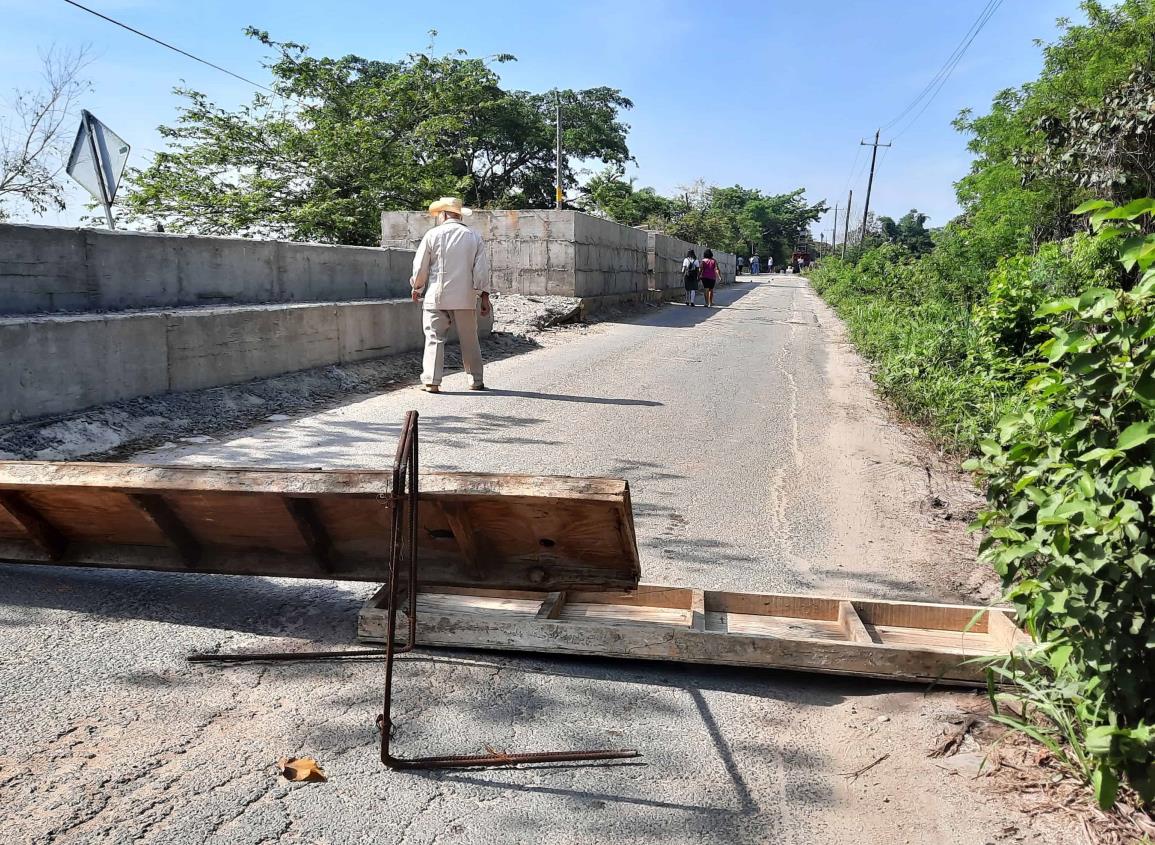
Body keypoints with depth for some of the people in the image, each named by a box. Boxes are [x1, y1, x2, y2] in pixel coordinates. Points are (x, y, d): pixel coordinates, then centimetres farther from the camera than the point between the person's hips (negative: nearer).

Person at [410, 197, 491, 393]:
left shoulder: (433, 235, -2)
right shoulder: (474, 237, 4)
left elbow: (420, 266, 3)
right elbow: (482, 269, 1)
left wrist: (417, 288, 19)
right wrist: (484, 296, 6)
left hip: (436, 297, -2)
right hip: (466, 298, 2)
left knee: (434, 338, 3)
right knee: (469, 340, 10)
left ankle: (431, 381, -2)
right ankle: (476, 380, 16)